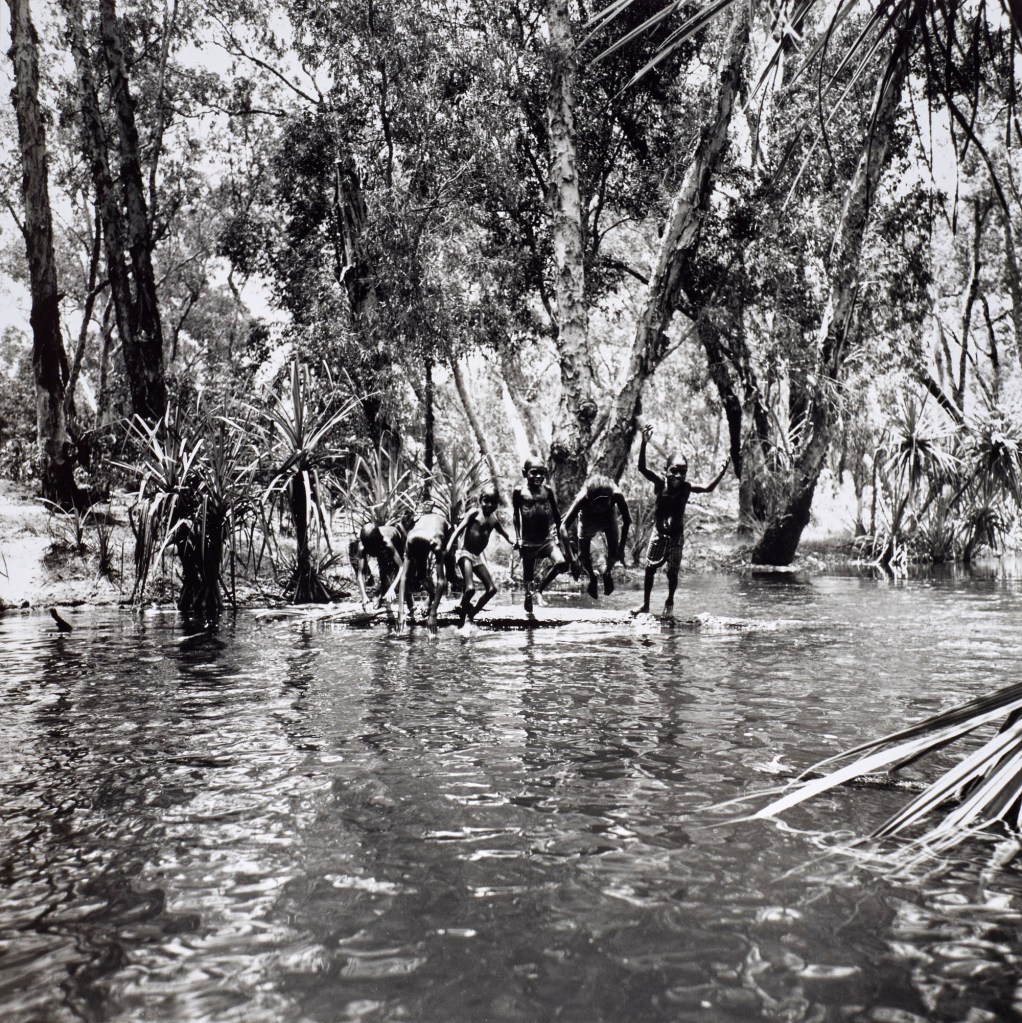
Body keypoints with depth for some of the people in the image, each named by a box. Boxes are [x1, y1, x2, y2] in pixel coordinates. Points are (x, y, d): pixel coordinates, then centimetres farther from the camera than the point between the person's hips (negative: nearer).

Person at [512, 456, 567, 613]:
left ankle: (539, 589, 0)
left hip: (547, 539, 1)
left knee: (561, 563, -21)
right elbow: (515, 515, 2)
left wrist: (557, 532, 12)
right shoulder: (519, 491, -3)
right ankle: (528, 608, 28)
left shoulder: (547, 489, 2)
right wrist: (518, 537, -1)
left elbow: (556, 513, 11)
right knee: (528, 575, 7)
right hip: (528, 541, -1)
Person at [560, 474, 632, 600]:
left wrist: (621, 548, -25)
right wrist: (570, 559, -49)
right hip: (587, 520, -1)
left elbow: (627, 520, -23)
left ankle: (607, 572, 28)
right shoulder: (582, 499, -43)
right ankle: (592, 578, 31)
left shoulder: (617, 495, -40)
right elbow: (564, 527, -44)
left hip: (609, 518, 1)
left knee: (614, 554, -9)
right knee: (584, 557, -5)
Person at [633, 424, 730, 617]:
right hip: (659, 533, 0)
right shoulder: (660, 483, -13)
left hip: (676, 535, 0)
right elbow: (642, 467, -24)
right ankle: (645, 604, 16)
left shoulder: (686, 487, -9)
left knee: (672, 572, 4)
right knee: (650, 567, 3)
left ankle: (670, 602, 28)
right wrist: (644, 444, -37)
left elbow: (709, 488, -5)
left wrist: (722, 472, -17)